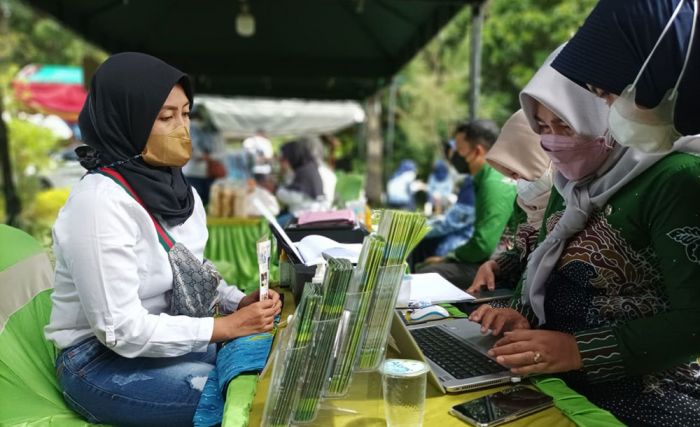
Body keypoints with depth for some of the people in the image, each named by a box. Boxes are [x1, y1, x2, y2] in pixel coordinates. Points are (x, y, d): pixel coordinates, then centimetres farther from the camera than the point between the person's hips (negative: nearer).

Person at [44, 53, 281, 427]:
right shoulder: (101, 201, -25)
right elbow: (121, 329, -25)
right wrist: (226, 326, -22)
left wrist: (239, 302, -6)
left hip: (169, 337, 7)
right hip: (103, 361, -7)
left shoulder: (173, 184, 0)